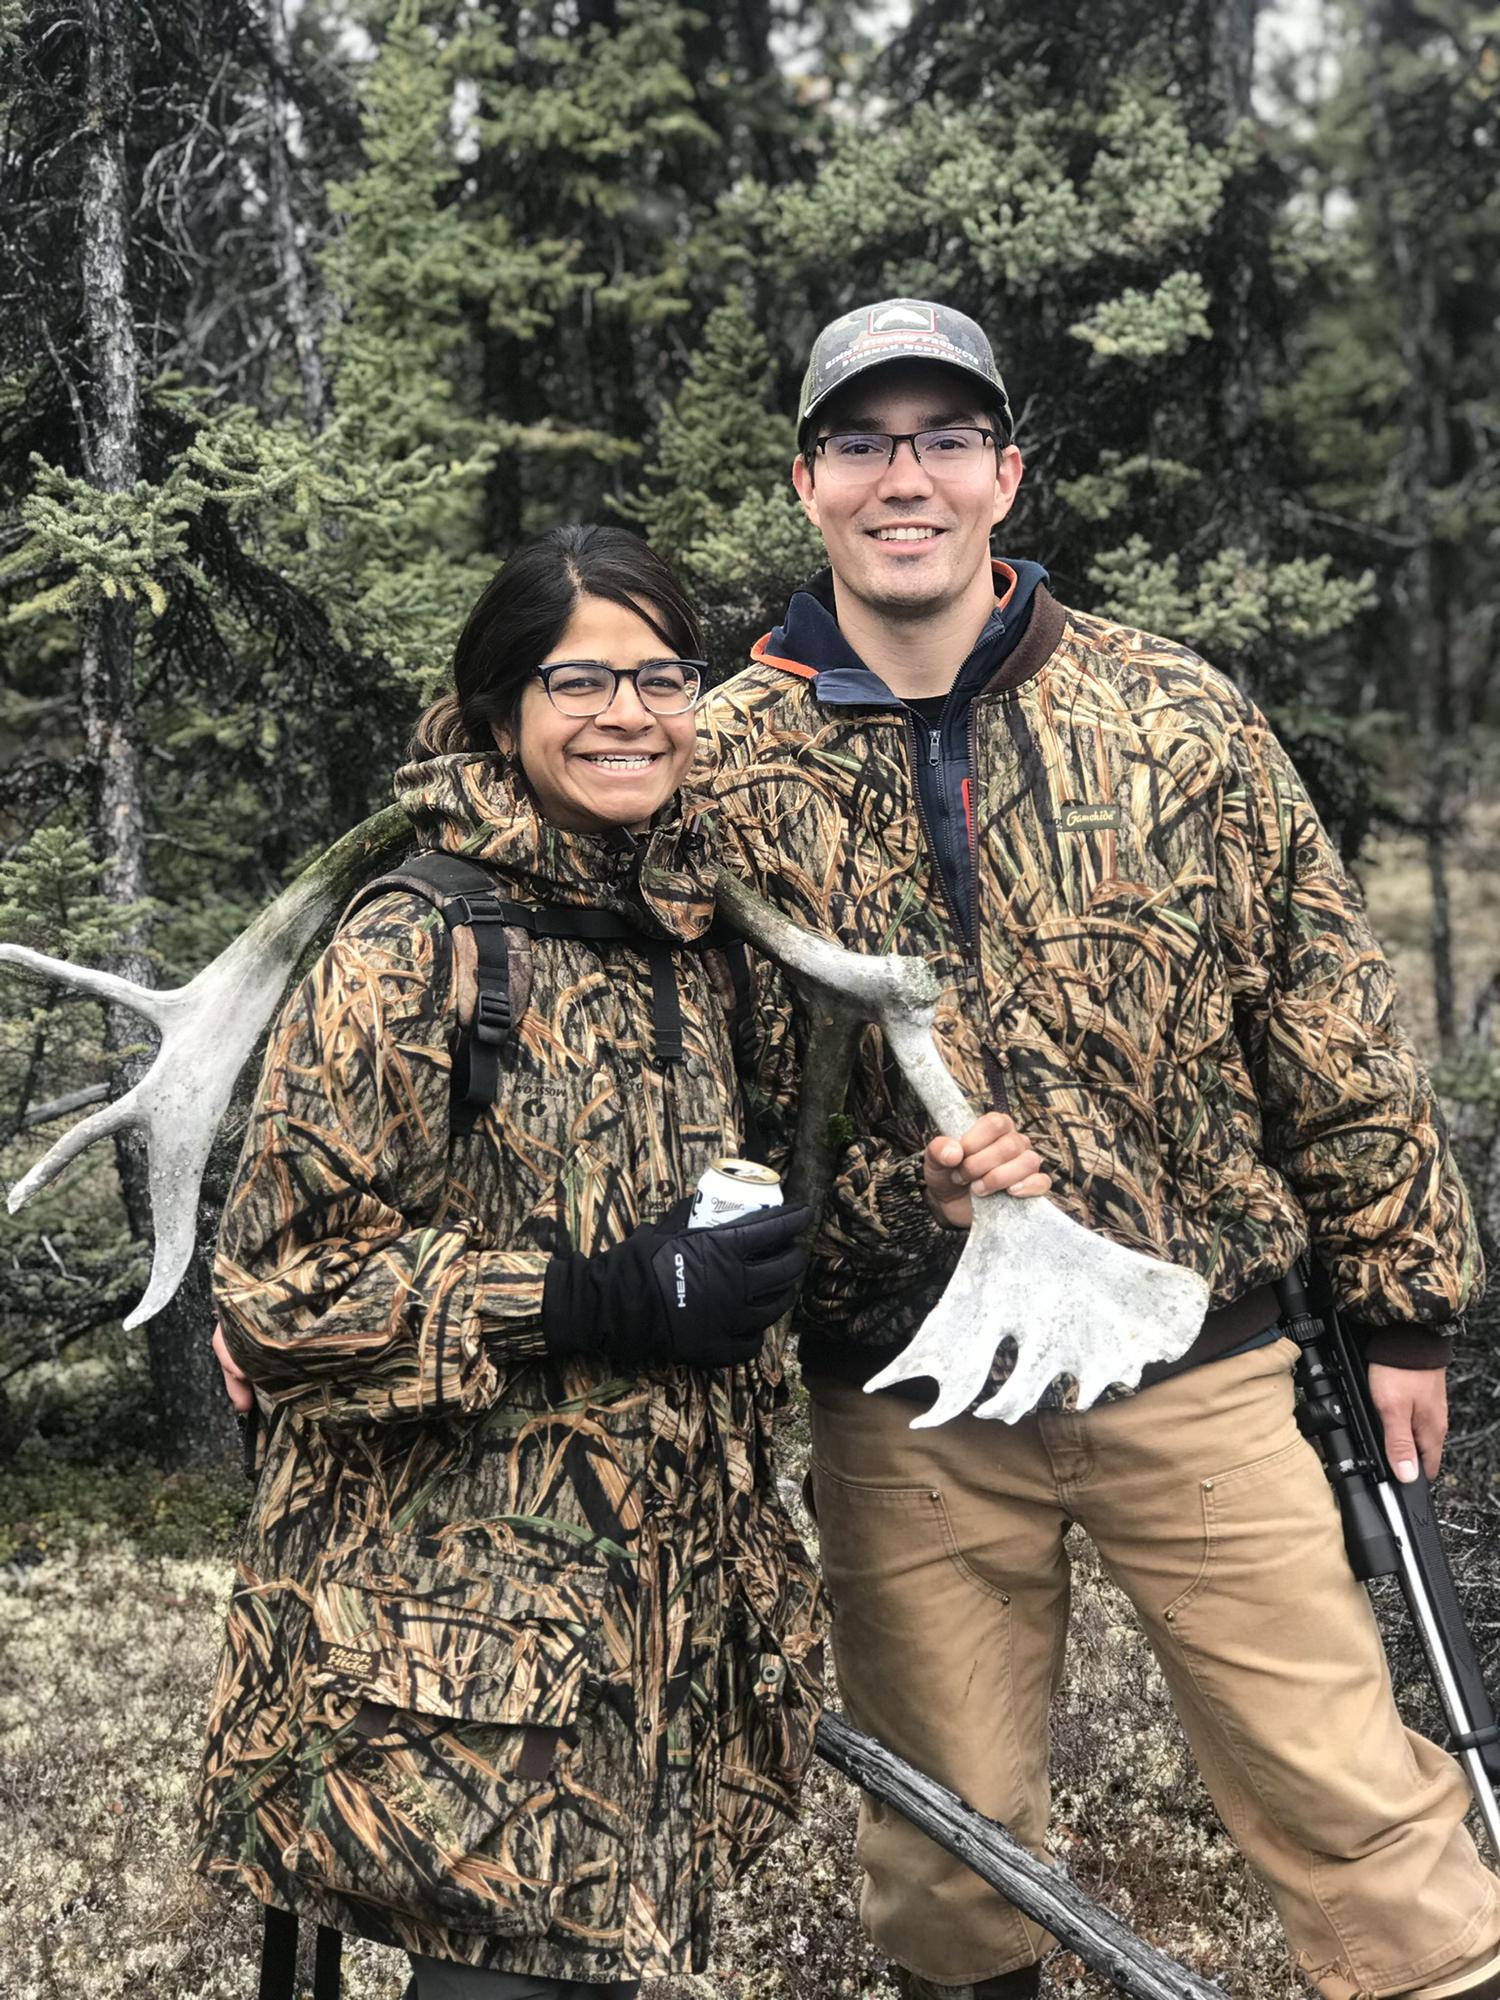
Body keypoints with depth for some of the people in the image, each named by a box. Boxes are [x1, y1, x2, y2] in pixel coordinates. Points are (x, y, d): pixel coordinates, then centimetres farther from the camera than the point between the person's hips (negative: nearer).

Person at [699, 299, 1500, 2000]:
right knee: (951, 1840, 13)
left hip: (1196, 1372, 0)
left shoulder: (1178, 717, -1)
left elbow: (1330, 1026, 4)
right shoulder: (720, 769, -2)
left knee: (1353, 1798, 5)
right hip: (902, 1414, 0)